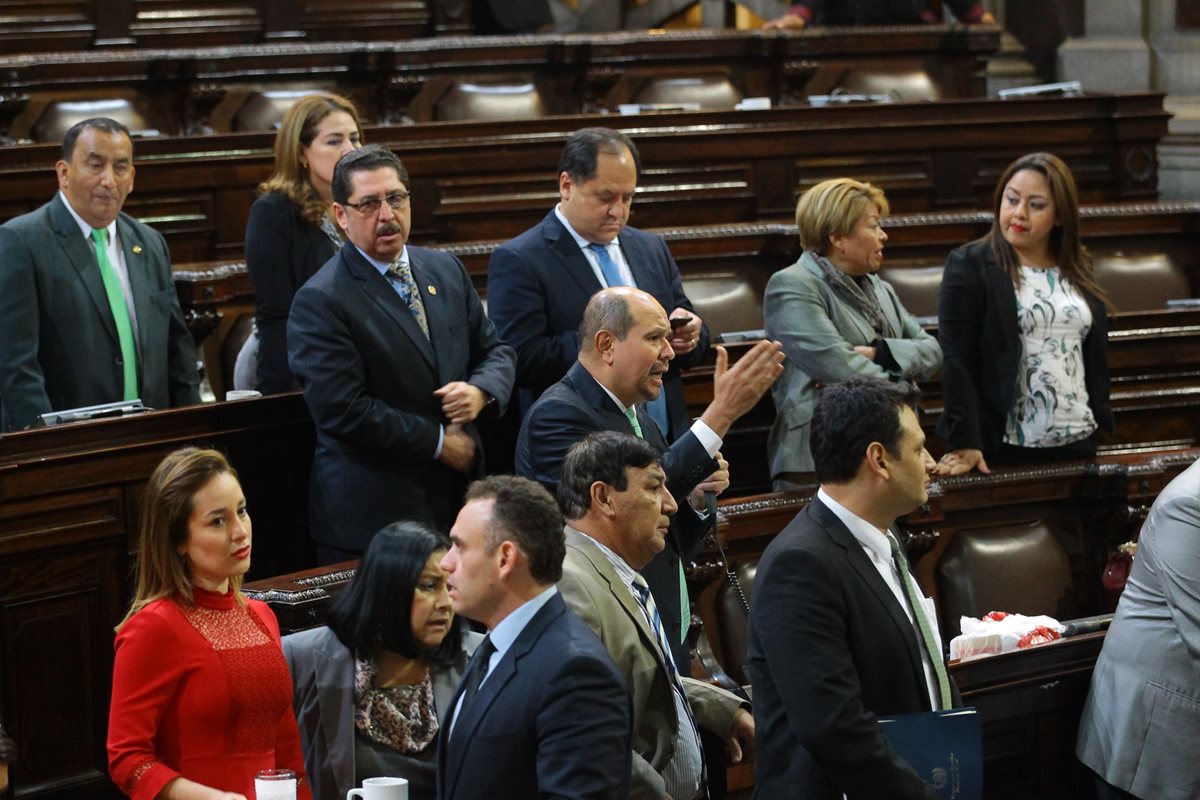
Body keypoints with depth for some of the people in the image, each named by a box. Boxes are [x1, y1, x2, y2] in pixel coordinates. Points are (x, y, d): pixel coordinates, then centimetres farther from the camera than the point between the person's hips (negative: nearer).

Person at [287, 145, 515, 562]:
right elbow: (345, 410, -18)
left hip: (459, 500, 6)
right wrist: (439, 443, -12)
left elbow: (495, 351, 18)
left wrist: (480, 391, -6)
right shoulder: (321, 302, -11)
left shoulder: (446, 269, 12)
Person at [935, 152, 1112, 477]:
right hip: (1006, 447, -5)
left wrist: (1101, 421, 10)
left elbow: (1096, 355, 18)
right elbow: (957, 361, -10)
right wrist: (965, 443, -17)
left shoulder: (1079, 270, 13)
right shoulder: (970, 265, -3)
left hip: (1077, 442, 5)